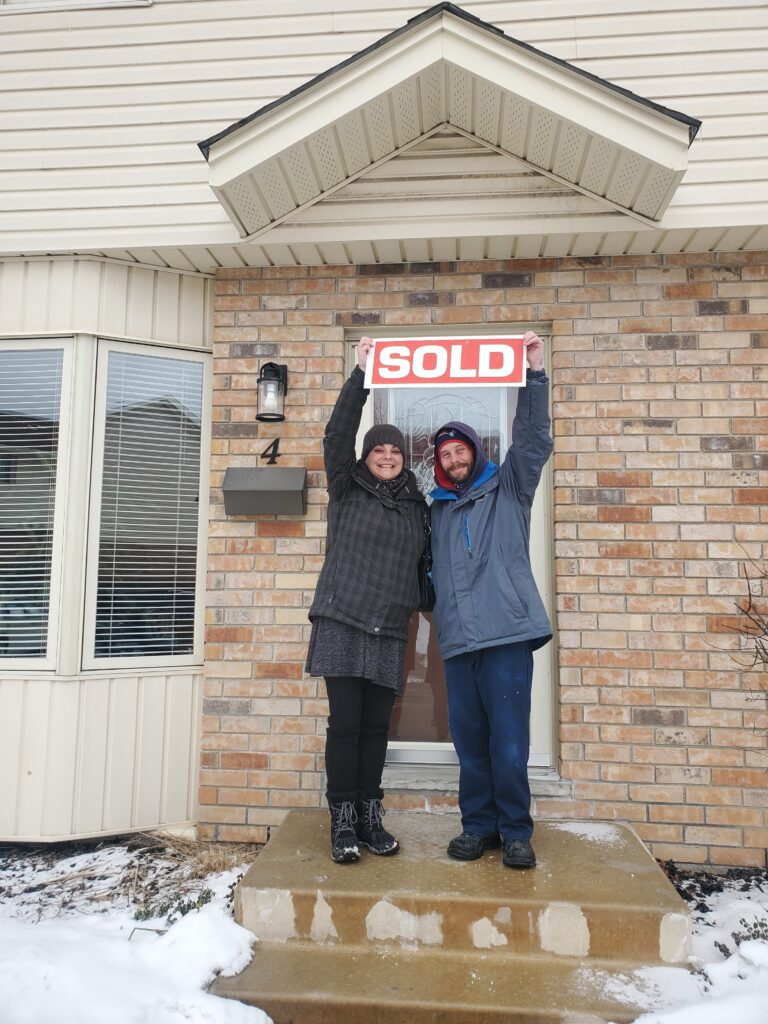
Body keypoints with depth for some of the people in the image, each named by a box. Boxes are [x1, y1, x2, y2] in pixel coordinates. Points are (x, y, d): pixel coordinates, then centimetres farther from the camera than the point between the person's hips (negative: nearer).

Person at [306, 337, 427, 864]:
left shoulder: (415, 505, 15)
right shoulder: (347, 490, 4)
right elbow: (338, 435, -8)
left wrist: (422, 602, 14)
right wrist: (362, 374, -13)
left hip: (389, 631, 3)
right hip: (343, 622, -3)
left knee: (376, 727, 8)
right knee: (345, 724, -2)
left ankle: (370, 817, 20)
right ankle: (343, 822, 10)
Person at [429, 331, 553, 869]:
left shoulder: (508, 488, 10)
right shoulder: (438, 509, 21)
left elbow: (533, 440, -4)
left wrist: (535, 375, -11)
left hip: (507, 632, -4)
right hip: (457, 639, 4)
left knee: (509, 740, -3)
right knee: (469, 739, 8)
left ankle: (516, 831, 13)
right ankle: (479, 824, 22)